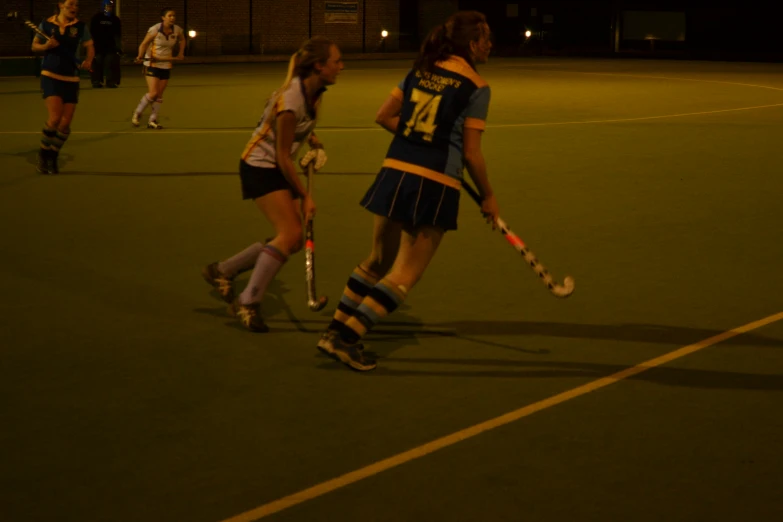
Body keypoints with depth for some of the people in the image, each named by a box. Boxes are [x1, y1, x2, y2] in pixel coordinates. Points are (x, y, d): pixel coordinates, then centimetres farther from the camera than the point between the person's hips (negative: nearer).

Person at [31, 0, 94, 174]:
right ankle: (43, 153, 5)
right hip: (50, 76, -2)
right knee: (55, 118, -17)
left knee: (65, 124, 1)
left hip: (71, 79, 2)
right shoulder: (46, 24, -1)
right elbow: (34, 46, 9)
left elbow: (90, 46, 1)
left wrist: (88, 60, -20)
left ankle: (52, 158, 21)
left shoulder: (81, 26, 1)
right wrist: (46, 46, -12)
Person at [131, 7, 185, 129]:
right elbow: (144, 44, -12)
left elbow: (182, 40, 19)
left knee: (159, 95, 5)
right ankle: (137, 113, 10)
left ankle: (152, 121, 13)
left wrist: (180, 54, 12)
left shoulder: (177, 30, -4)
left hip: (166, 66, 5)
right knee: (153, 93, -12)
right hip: (152, 64, -5)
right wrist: (140, 56, -27)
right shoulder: (155, 30, -17)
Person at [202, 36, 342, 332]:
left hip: (276, 168, 9)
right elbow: (282, 157, -22)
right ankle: (248, 303, -6)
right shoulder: (290, 100, -27)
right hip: (260, 167, -9)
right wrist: (304, 196, -16)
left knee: (292, 239, 4)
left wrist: (317, 146, 2)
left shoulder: (315, 92, -2)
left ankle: (222, 272, 18)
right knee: (291, 233, -17)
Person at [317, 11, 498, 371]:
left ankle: (336, 330, 24)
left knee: (379, 260, 21)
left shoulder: (422, 69, 11)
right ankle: (347, 337, -3)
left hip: (395, 173, 6)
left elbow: (384, 117, 14)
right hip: (435, 185, -6)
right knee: (405, 274, 2)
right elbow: (471, 154, -6)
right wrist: (487, 196, 7)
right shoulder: (476, 87, -6)